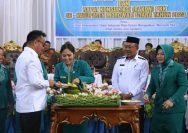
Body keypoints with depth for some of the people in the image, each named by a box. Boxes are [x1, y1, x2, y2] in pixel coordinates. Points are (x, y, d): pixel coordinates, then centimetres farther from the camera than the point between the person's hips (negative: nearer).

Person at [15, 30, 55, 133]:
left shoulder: (23, 56, 16)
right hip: (31, 105, -9)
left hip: (24, 104, 9)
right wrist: (48, 83, -5)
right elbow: (35, 81, -22)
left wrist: (45, 83, 17)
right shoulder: (31, 57, -15)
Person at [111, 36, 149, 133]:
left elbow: (143, 81, -7)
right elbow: (114, 79, 9)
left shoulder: (143, 62, 0)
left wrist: (131, 94, -14)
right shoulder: (119, 61, 11)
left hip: (136, 101, -3)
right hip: (120, 100, 3)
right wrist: (119, 94, -5)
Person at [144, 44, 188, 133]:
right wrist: (148, 94, -7)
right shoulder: (155, 69, 12)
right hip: (158, 106, 5)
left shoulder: (178, 67, -4)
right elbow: (152, 85, 14)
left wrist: (173, 100, -20)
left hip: (174, 108, -5)